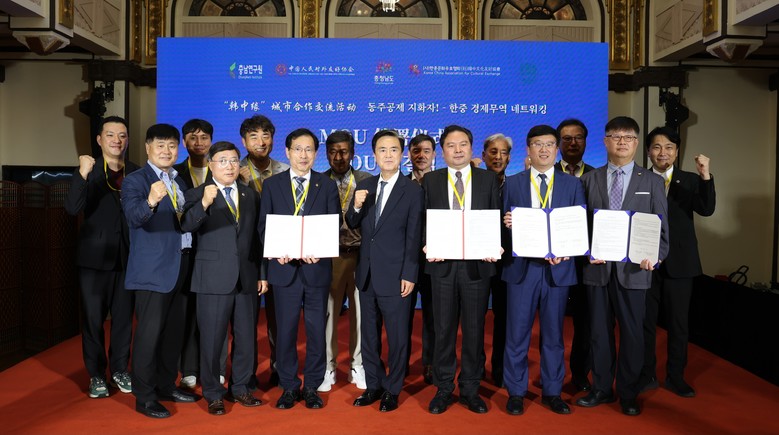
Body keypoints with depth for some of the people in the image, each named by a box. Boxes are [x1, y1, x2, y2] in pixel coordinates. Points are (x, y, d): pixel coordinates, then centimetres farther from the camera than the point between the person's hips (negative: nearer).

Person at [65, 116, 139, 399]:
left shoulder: (136, 172, 3)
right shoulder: (88, 171, -4)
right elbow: (72, 209, -18)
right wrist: (82, 175, -32)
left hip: (128, 257, 2)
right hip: (95, 257, -2)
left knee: (124, 317, 11)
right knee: (93, 318, 8)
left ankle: (119, 369, 28)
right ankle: (96, 375, 23)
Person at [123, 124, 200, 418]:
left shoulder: (179, 180, 14)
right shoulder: (135, 181, -8)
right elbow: (134, 217, -26)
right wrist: (151, 201, -46)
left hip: (181, 265, 7)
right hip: (153, 268, -7)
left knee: (175, 330, 15)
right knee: (150, 332, -1)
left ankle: (166, 385, 29)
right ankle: (144, 397, 10)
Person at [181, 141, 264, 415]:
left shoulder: (251, 196, 12)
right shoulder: (196, 195, -1)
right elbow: (186, 226, -19)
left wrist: (262, 274, 10)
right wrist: (204, 203, -36)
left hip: (247, 279, 4)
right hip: (214, 279, -4)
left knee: (247, 338, 11)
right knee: (212, 339, 4)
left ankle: (239, 388, 28)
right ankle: (213, 395, 21)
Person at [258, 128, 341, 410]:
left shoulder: (327, 186, 6)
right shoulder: (272, 185, 7)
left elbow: (335, 225, 0)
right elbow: (263, 226, 4)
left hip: (317, 267, 0)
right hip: (285, 267, 0)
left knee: (316, 329, 6)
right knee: (285, 329, 7)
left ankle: (312, 386, 20)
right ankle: (288, 386, 21)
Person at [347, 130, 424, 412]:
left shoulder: (413, 191, -6)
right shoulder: (364, 187, 7)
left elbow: (414, 238, -7)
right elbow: (353, 226, 10)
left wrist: (409, 275, -11)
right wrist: (356, 207, -10)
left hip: (394, 276, -5)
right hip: (366, 274, 5)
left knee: (397, 337, 6)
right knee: (369, 335, 15)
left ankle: (392, 390, 22)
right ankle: (374, 385, 30)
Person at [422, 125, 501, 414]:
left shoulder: (488, 180, 6)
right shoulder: (430, 181, 7)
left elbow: (496, 219, 4)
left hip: (477, 264, 0)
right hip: (442, 264, 0)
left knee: (474, 330, 8)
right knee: (444, 330, 8)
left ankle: (470, 389, 23)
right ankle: (443, 389, 22)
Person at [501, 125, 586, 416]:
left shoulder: (572, 184, 7)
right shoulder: (513, 183, 6)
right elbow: (506, 225, 5)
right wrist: (507, 224, -18)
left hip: (558, 269, 1)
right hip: (521, 268, 0)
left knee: (554, 334, 10)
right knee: (517, 333, 4)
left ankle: (552, 392, 23)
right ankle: (516, 393, 18)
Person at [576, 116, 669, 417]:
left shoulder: (652, 181, 6)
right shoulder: (589, 179, 8)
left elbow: (661, 226, 2)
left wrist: (655, 256, -14)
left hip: (633, 268, -1)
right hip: (597, 267, 1)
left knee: (632, 332, 6)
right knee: (599, 331, 10)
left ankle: (628, 394, 22)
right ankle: (601, 389, 24)